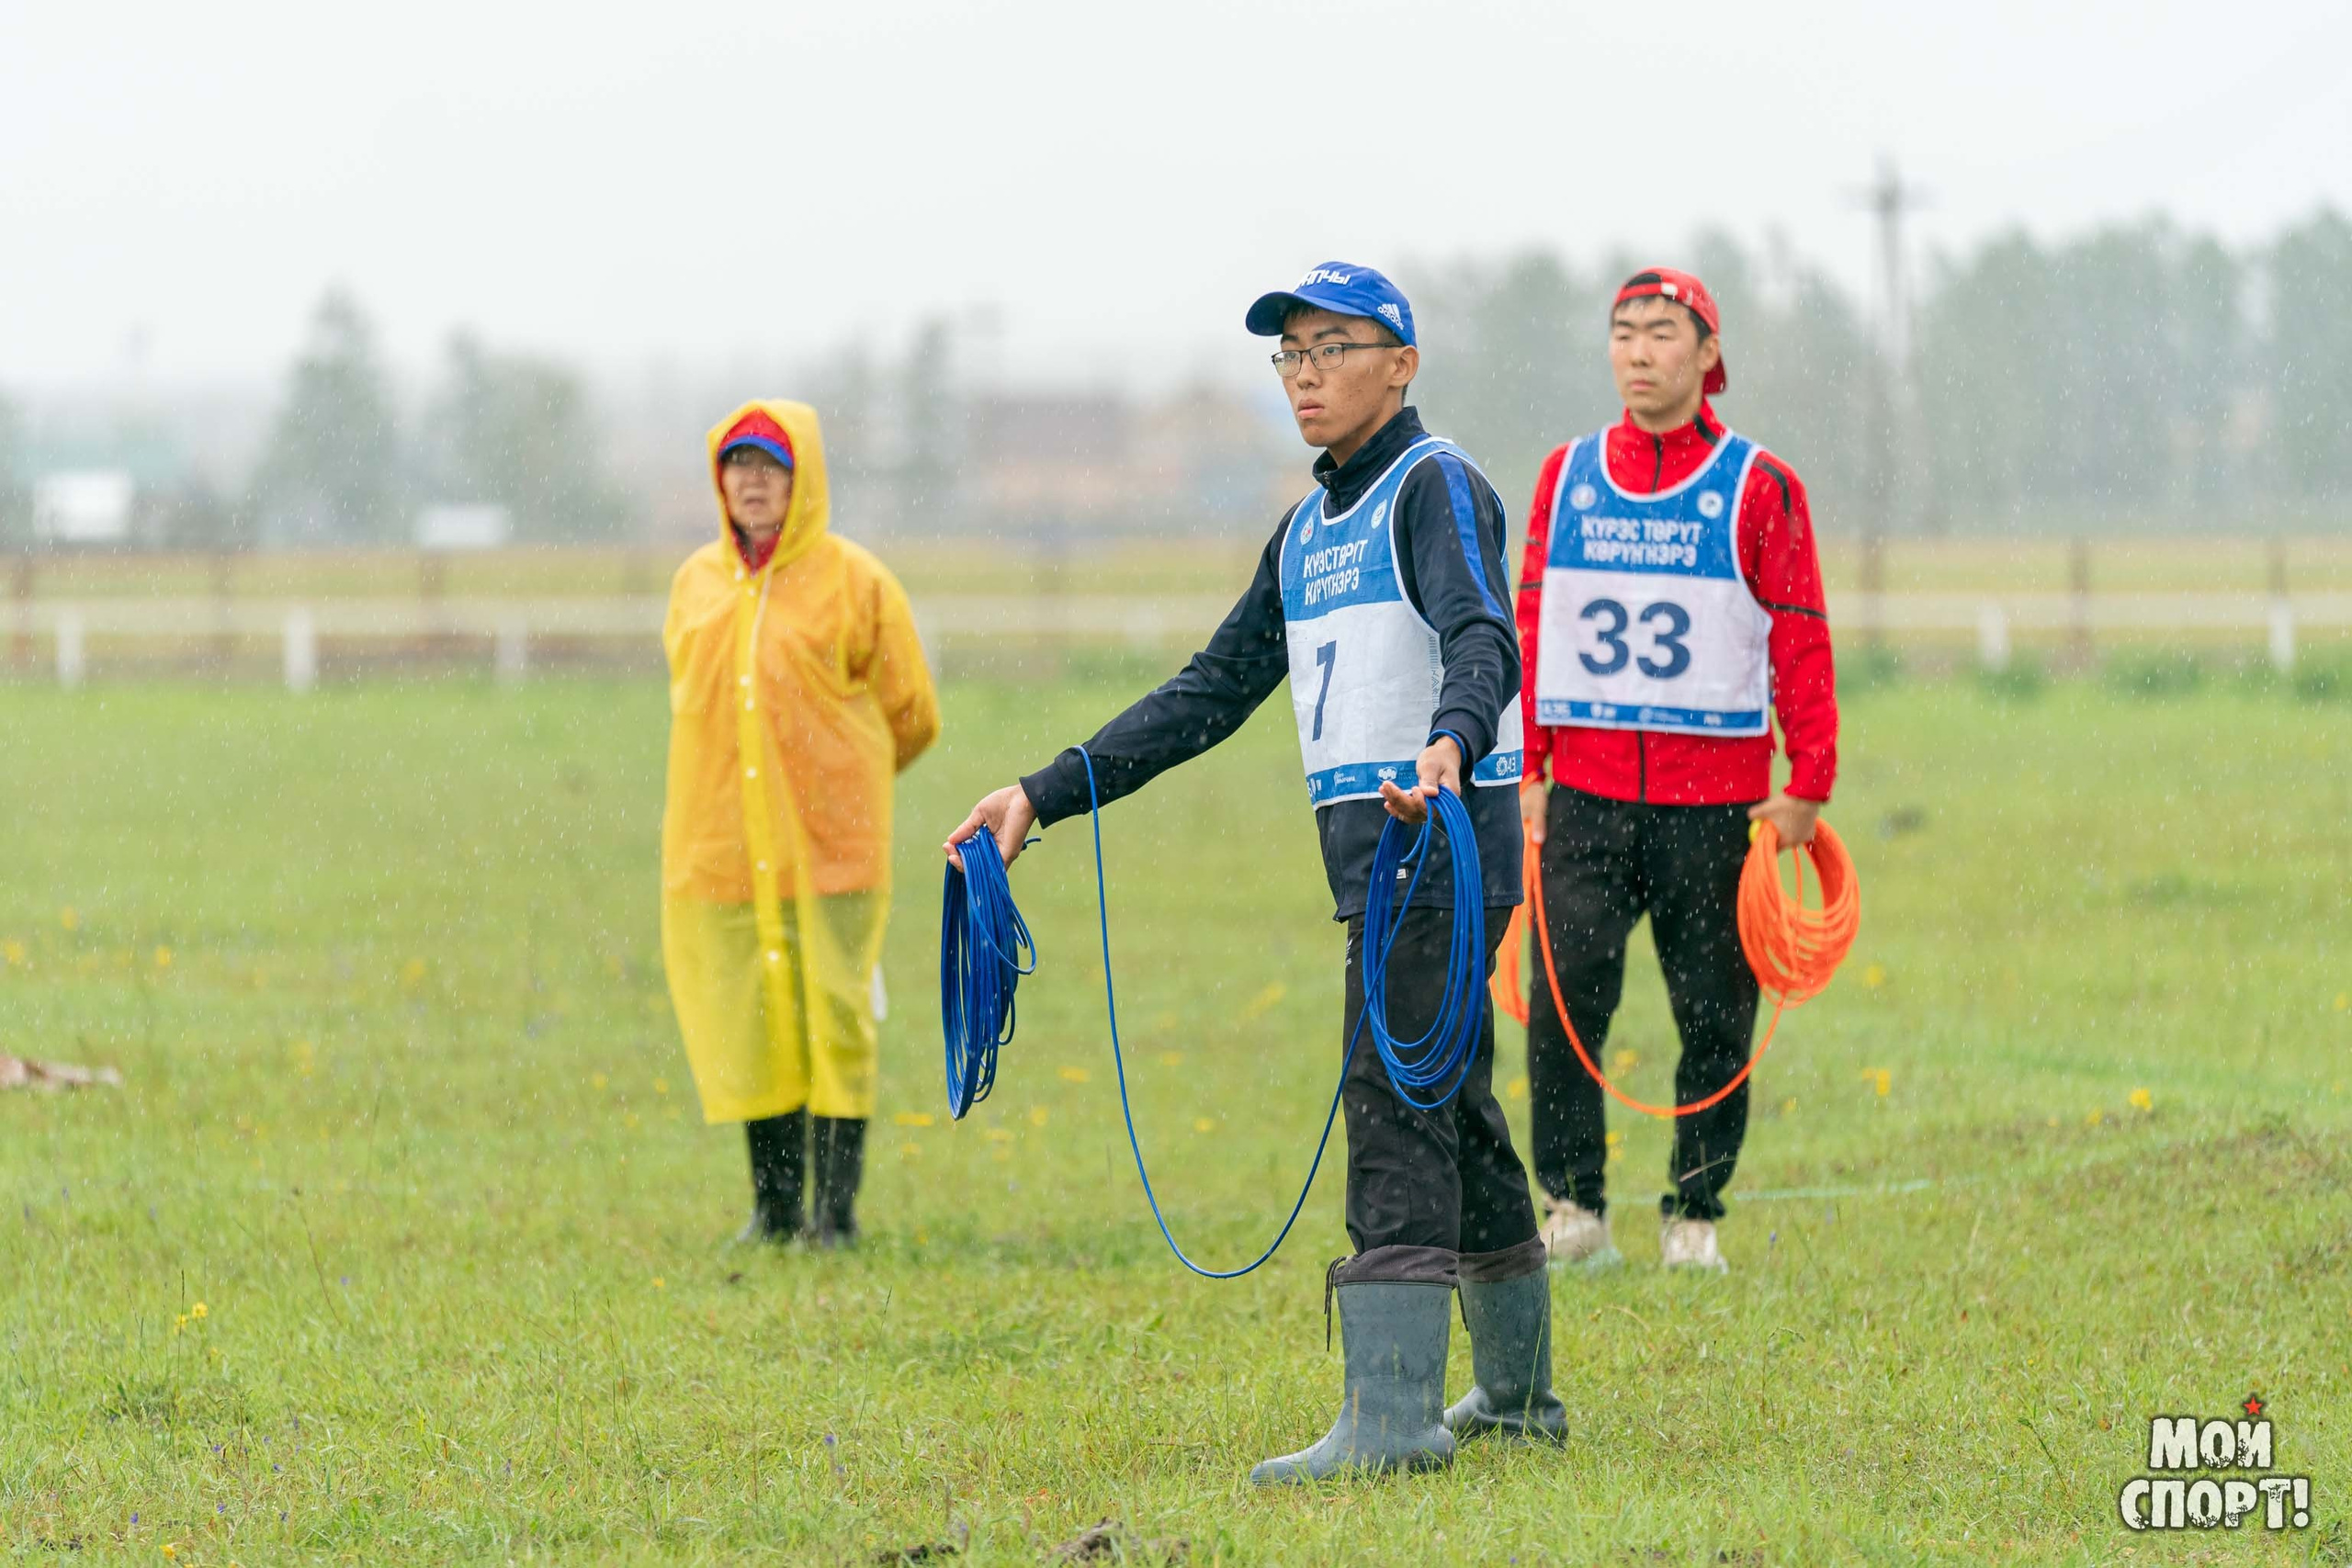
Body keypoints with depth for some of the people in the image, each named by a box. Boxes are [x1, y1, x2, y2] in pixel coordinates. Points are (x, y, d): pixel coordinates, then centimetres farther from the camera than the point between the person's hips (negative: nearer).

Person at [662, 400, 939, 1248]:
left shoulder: (854, 582, -1)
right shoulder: (696, 583, 11)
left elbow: (911, 717, 5)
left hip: (829, 849, -4)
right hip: (719, 849, 4)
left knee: (834, 1021, -4)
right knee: (747, 1024, 4)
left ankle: (837, 1206, 2)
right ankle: (774, 1203, 13)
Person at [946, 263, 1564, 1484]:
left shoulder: (1435, 487, -8)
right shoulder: (1309, 529, 20)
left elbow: (1482, 639, -26)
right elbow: (1213, 692, 23)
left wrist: (1449, 742, -49)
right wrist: (1045, 796, 16)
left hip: (1444, 836, -9)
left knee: (1396, 1108, -15)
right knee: (1448, 1112, 14)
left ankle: (1390, 1417, -20)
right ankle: (1519, 1394, 24)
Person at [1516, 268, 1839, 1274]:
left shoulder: (1758, 488, 3)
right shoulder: (1566, 477, 11)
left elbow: (1800, 643, 2)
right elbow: (1531, 627, 14)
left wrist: (1808, 783, -6)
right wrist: (1526, 771, 8)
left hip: (1717, 799, -1)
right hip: (1588, 791, 1)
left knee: (1715, 1018, 2)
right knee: (1565, 993, -13)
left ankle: (1694, 1217, 14)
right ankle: (1573, 1206, -6)